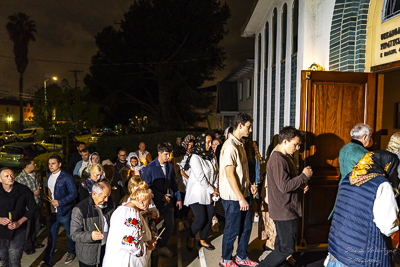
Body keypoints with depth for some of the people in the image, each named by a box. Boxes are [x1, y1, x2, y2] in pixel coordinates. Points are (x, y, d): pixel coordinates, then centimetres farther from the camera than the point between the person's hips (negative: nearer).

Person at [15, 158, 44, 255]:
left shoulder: (34, 175, 3)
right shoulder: (20, 178, -20)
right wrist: (33, 193, -18)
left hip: (37, 205, 7)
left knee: (37, 226, 19)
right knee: (28, 228, 10)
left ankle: (34, 243, 39)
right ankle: (28, 247, 30)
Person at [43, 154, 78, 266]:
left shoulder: (66, 177, -15)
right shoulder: (49, 176, 8)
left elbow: (74, 193, -18)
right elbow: (47, 192, 18)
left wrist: (60, 202, -23)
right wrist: (47, 204, 8)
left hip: (64, 212, -5)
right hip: (51, 212, 5)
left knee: (70, 234, 13)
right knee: (51, 236, 11)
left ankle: (71, 252, 37)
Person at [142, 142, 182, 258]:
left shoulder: (170, 166, 5)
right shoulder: (150, 167, -10)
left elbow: (174, 183, 12)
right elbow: (147, 186, -11)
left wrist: (179, 198, 7)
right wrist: (161, 196, -14)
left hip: (167, 201, 5)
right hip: (155, 201, -4)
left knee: (170, 225, 5)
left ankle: (163, 246, 27)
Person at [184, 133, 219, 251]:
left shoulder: (211, 156, 8)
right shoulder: (195, 157, -14)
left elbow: (216, 173, 11)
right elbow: (200, 178, -18)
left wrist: (216, 188, -1)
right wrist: (212, 190, -11)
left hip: (209, 193, 7)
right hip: (197, 193, -7)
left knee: (209, 217, 6)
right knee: (201, 218, -10)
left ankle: (202, 240, 26)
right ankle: (191, 238, 18)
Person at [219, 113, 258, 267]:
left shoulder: (240, 145, 13)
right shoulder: (230, 146, -20)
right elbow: (230, 175, -23)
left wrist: (249, 185, 10)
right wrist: (241, 198, -21)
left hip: (243, 194, 9)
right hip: (233, 197, -9)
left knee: (246, 227, 18)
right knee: (233, 229, 6)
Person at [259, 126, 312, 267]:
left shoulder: (285, 157, 13)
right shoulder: (278, 160, -22)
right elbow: (284, 187, -25)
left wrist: (300, 186, 5)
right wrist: (304, 176, -15)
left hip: (286, 209, 10)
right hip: (284, 211, -10)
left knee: (281, 245, 19)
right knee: (287, 248, -3)